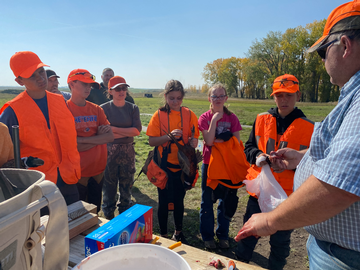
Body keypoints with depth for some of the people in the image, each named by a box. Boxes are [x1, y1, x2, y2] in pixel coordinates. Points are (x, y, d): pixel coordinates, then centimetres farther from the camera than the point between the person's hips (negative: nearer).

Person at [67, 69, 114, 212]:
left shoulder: (96, 109, 5)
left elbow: (110, 136, -5)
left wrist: (83, 139, -15)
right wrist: (98, 136, -13)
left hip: (99, 170, 4)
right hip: (78, 173, -4)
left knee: (95, 211, 20)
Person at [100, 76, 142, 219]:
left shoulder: (133, 108, 3)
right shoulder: (104, 108, -3)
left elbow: (137, 130, -9)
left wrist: (114, 129, -13)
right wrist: (127, 132, -13)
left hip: (128, 152, 2)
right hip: (109, 152, -2)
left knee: (126, 186, 12)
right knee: (109, 186, 7)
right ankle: (108, 218, 26)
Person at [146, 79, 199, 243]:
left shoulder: (189, 114, -1)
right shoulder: (159, 115, -5)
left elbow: (194, 137, 3)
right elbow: (152, 141, -8)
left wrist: (193, 142, -20)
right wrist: (169, 136, -24)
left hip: (182, 165, 2)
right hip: (164, 165, -2)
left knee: (179, 200, 16)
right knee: (164, 201, 9)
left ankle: (178, 233, 37)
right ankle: (163, 235, 29)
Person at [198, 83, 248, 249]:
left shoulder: (232, 118, 0)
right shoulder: (204, 118, -4)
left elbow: (236, 142, -4)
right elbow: (209, 141, -16)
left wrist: (219, 141, -16)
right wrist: (215, 119, -17)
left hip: (228, 165, 1)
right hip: (209, 163, -1)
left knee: (226, 201, 12)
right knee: (207, 201, 9)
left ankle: (223, 235, 32)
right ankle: (207, 237, 27)